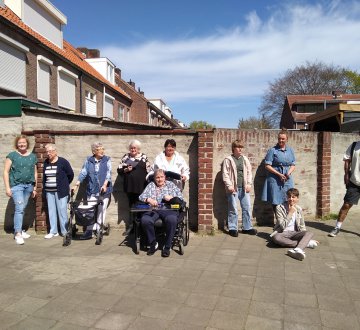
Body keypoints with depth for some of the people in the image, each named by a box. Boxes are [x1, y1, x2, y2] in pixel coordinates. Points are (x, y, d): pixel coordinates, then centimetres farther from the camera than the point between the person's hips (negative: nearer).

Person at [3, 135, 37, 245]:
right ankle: (18, 234, -6)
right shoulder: (12, 155, -1)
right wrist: (7, 187, -8)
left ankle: (18, 230, 23)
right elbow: (6, 171, -2)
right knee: (19, 208, -11)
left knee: (22, 208, 10)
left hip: (29, 185, 4)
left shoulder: (32, 156, 10)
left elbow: (35, 173, 15)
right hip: (16, 185, -4)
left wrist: (35, 187, 13)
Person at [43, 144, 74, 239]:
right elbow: (44, 176, 18)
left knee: (62, 211, -3)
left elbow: (70, 174, 0)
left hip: (60, 191, -5)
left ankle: (64, 231, 6)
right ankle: (53, 231, 15)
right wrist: (44, 187, 13)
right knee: (51, 211, 7)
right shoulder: (46, 162, 9)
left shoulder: (62, 162, -6)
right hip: (49, 191, 5)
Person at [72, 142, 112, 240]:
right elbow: (83, 173, 3)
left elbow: (108, 173, -6)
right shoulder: (88, 161, 5)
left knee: (101, 211, 4)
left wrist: (105, 185, -19)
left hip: (104, 190, -1)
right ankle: (89, 231, 7)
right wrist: (76, 185, -5)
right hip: (92, 190, 1)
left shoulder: (107, 160, 1)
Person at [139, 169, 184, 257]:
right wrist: (149, 200, -12)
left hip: (168, 209, -1)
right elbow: (141, 196, 9)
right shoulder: (150, 185, 23)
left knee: (171, 219, -37)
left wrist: (171, 198, -8)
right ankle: (153, 243, -8)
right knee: (145, 220, -32)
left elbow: (180, 197, 11)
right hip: (153, 210, 2)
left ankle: (167, 246, -18)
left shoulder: (171, 184, 20)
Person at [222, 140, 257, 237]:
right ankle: (232, 228, 13)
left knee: (247, 208, 8)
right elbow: (225, 174, -6)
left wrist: (249, 184, 0)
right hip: (233, 188, -4)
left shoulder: (245, 159, 10)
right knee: (233, 209, 1)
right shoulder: (228, 159, -2)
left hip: (244, 188, 5)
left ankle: (247, 227, 20)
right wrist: (229, 185, -14)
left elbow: (249, 172, 10)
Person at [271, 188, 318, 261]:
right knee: (275, 237, -38)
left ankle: (297, 250, -53)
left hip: (294, 233, 4)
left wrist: (305, 237, -1)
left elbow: (302, 226, 15)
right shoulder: (279, 207, -7)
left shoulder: (299, 209, 8)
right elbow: (282, 226, -15)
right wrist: (290, 213, -16)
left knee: (309, 233, -26)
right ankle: (306, 243, -31)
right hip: (283, 233, -3)